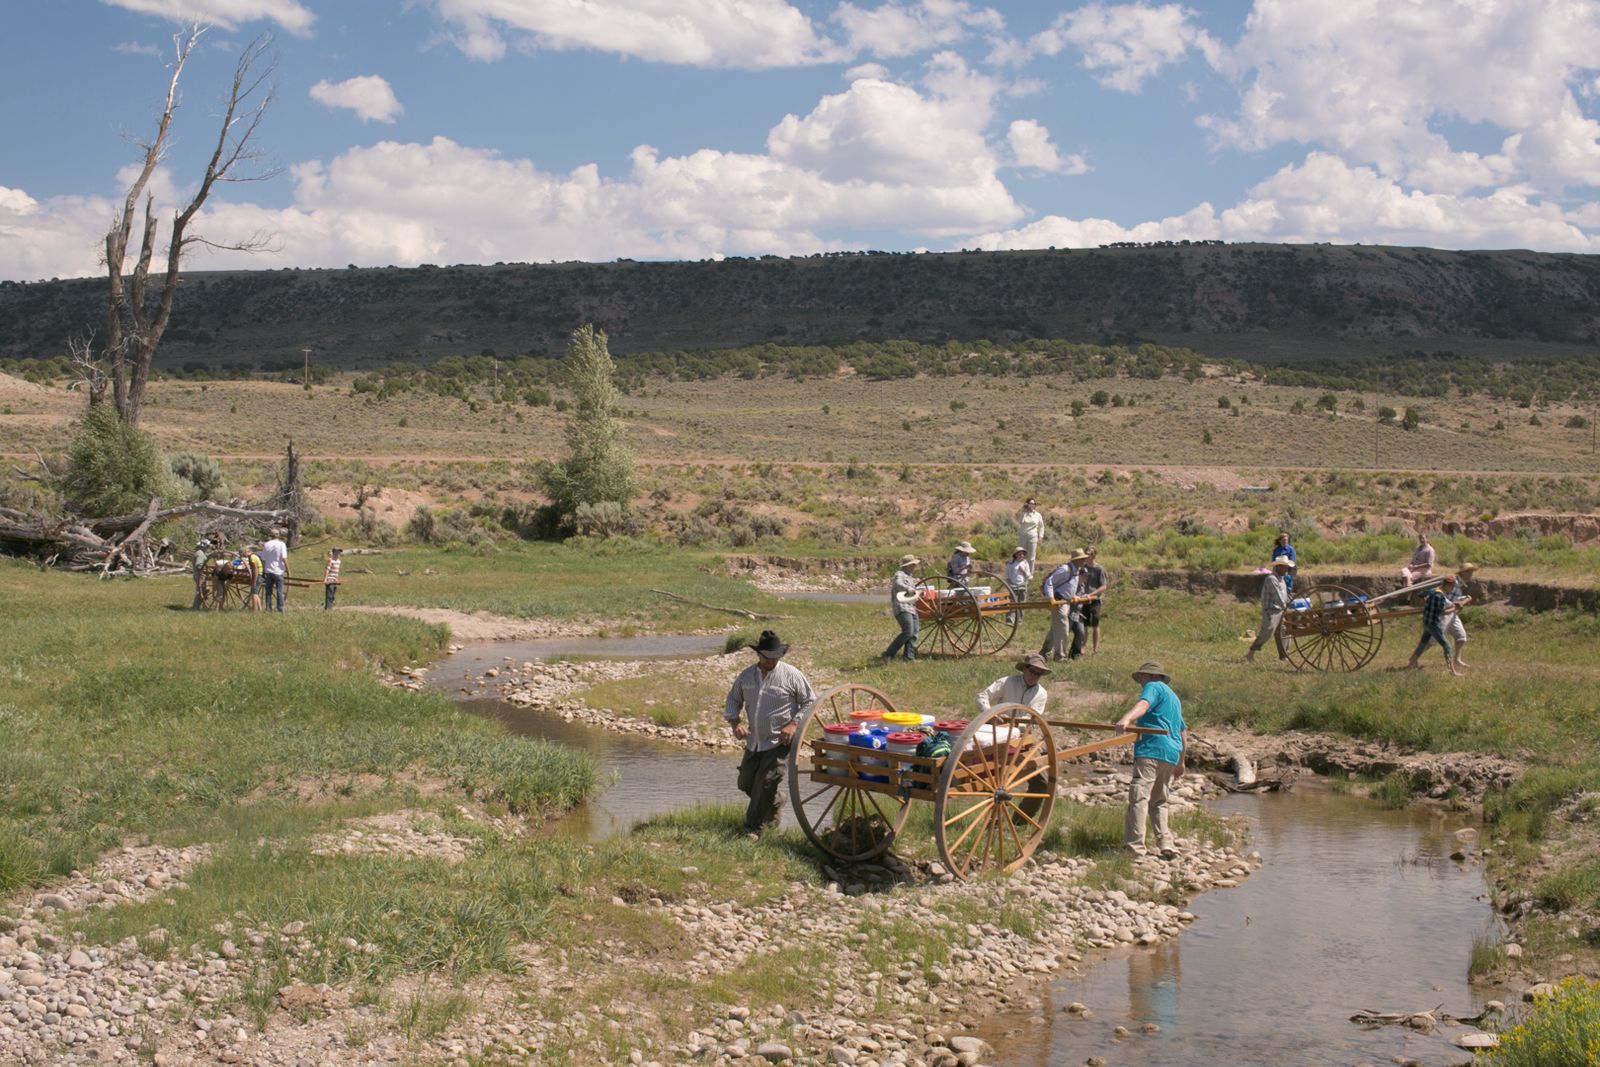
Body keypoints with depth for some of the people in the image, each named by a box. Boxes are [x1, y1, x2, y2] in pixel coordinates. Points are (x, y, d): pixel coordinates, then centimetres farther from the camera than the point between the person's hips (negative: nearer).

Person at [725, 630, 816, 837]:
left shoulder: (791, 675, -10)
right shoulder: (746, 675, 4)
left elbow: (810, 702, -5)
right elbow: (733, 700, 14)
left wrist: (794, 724, -17)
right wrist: (735, 722, -5)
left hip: (780, 742, -6)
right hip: (754, 741, 6)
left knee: (766, 783, -13)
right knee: (745, 783, 11)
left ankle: (753, 829, -3)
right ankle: (773, 808, 36)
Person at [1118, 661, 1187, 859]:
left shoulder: (1154, 687, 5)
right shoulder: (1173, 697, 32)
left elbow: (1143, 704, -19)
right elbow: (1183, 733, 35)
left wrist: (1127, 718, -38)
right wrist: (1180, 763, 41)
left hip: (1152, 749, -9)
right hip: (1172, 753, 9)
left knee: (1139, 797, -14)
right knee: (1160, 802, 17)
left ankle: (1135, 846, -21)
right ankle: (1167, 845, 9)